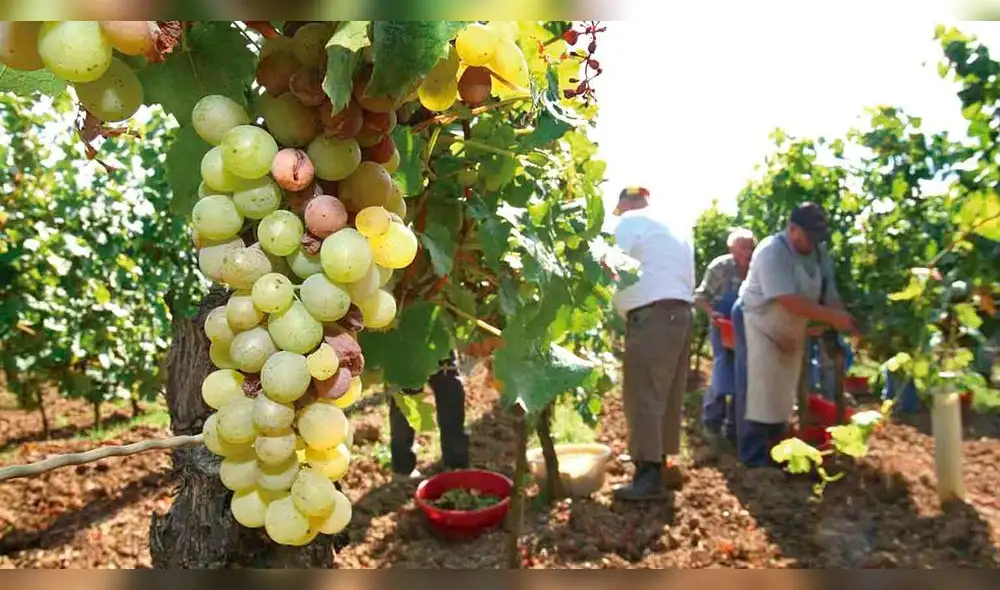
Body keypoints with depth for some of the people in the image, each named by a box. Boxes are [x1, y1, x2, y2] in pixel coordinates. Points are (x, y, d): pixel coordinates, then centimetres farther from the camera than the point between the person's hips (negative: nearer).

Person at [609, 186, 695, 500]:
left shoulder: (630, 222, 0)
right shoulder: (675, 228, 26)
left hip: (652, 315, -9)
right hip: (680, 312, 9)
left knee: (643, 394, -9)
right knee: (668, 393, 13)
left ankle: (649, 474, -10)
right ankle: (666, 462, 20)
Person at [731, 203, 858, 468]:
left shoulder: (819, 253, -1)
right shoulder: (772, 251, -26)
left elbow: (830, 295, -4)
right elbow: (791, 302, -33)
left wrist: (845, 322, -22)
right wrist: (833, 317, -34)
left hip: (790, 331, 8)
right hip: (757, 325, -8)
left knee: (781, 395, 13)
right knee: (758, 394, -8)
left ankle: (774, 454, 25)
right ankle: (754, 460, 0)